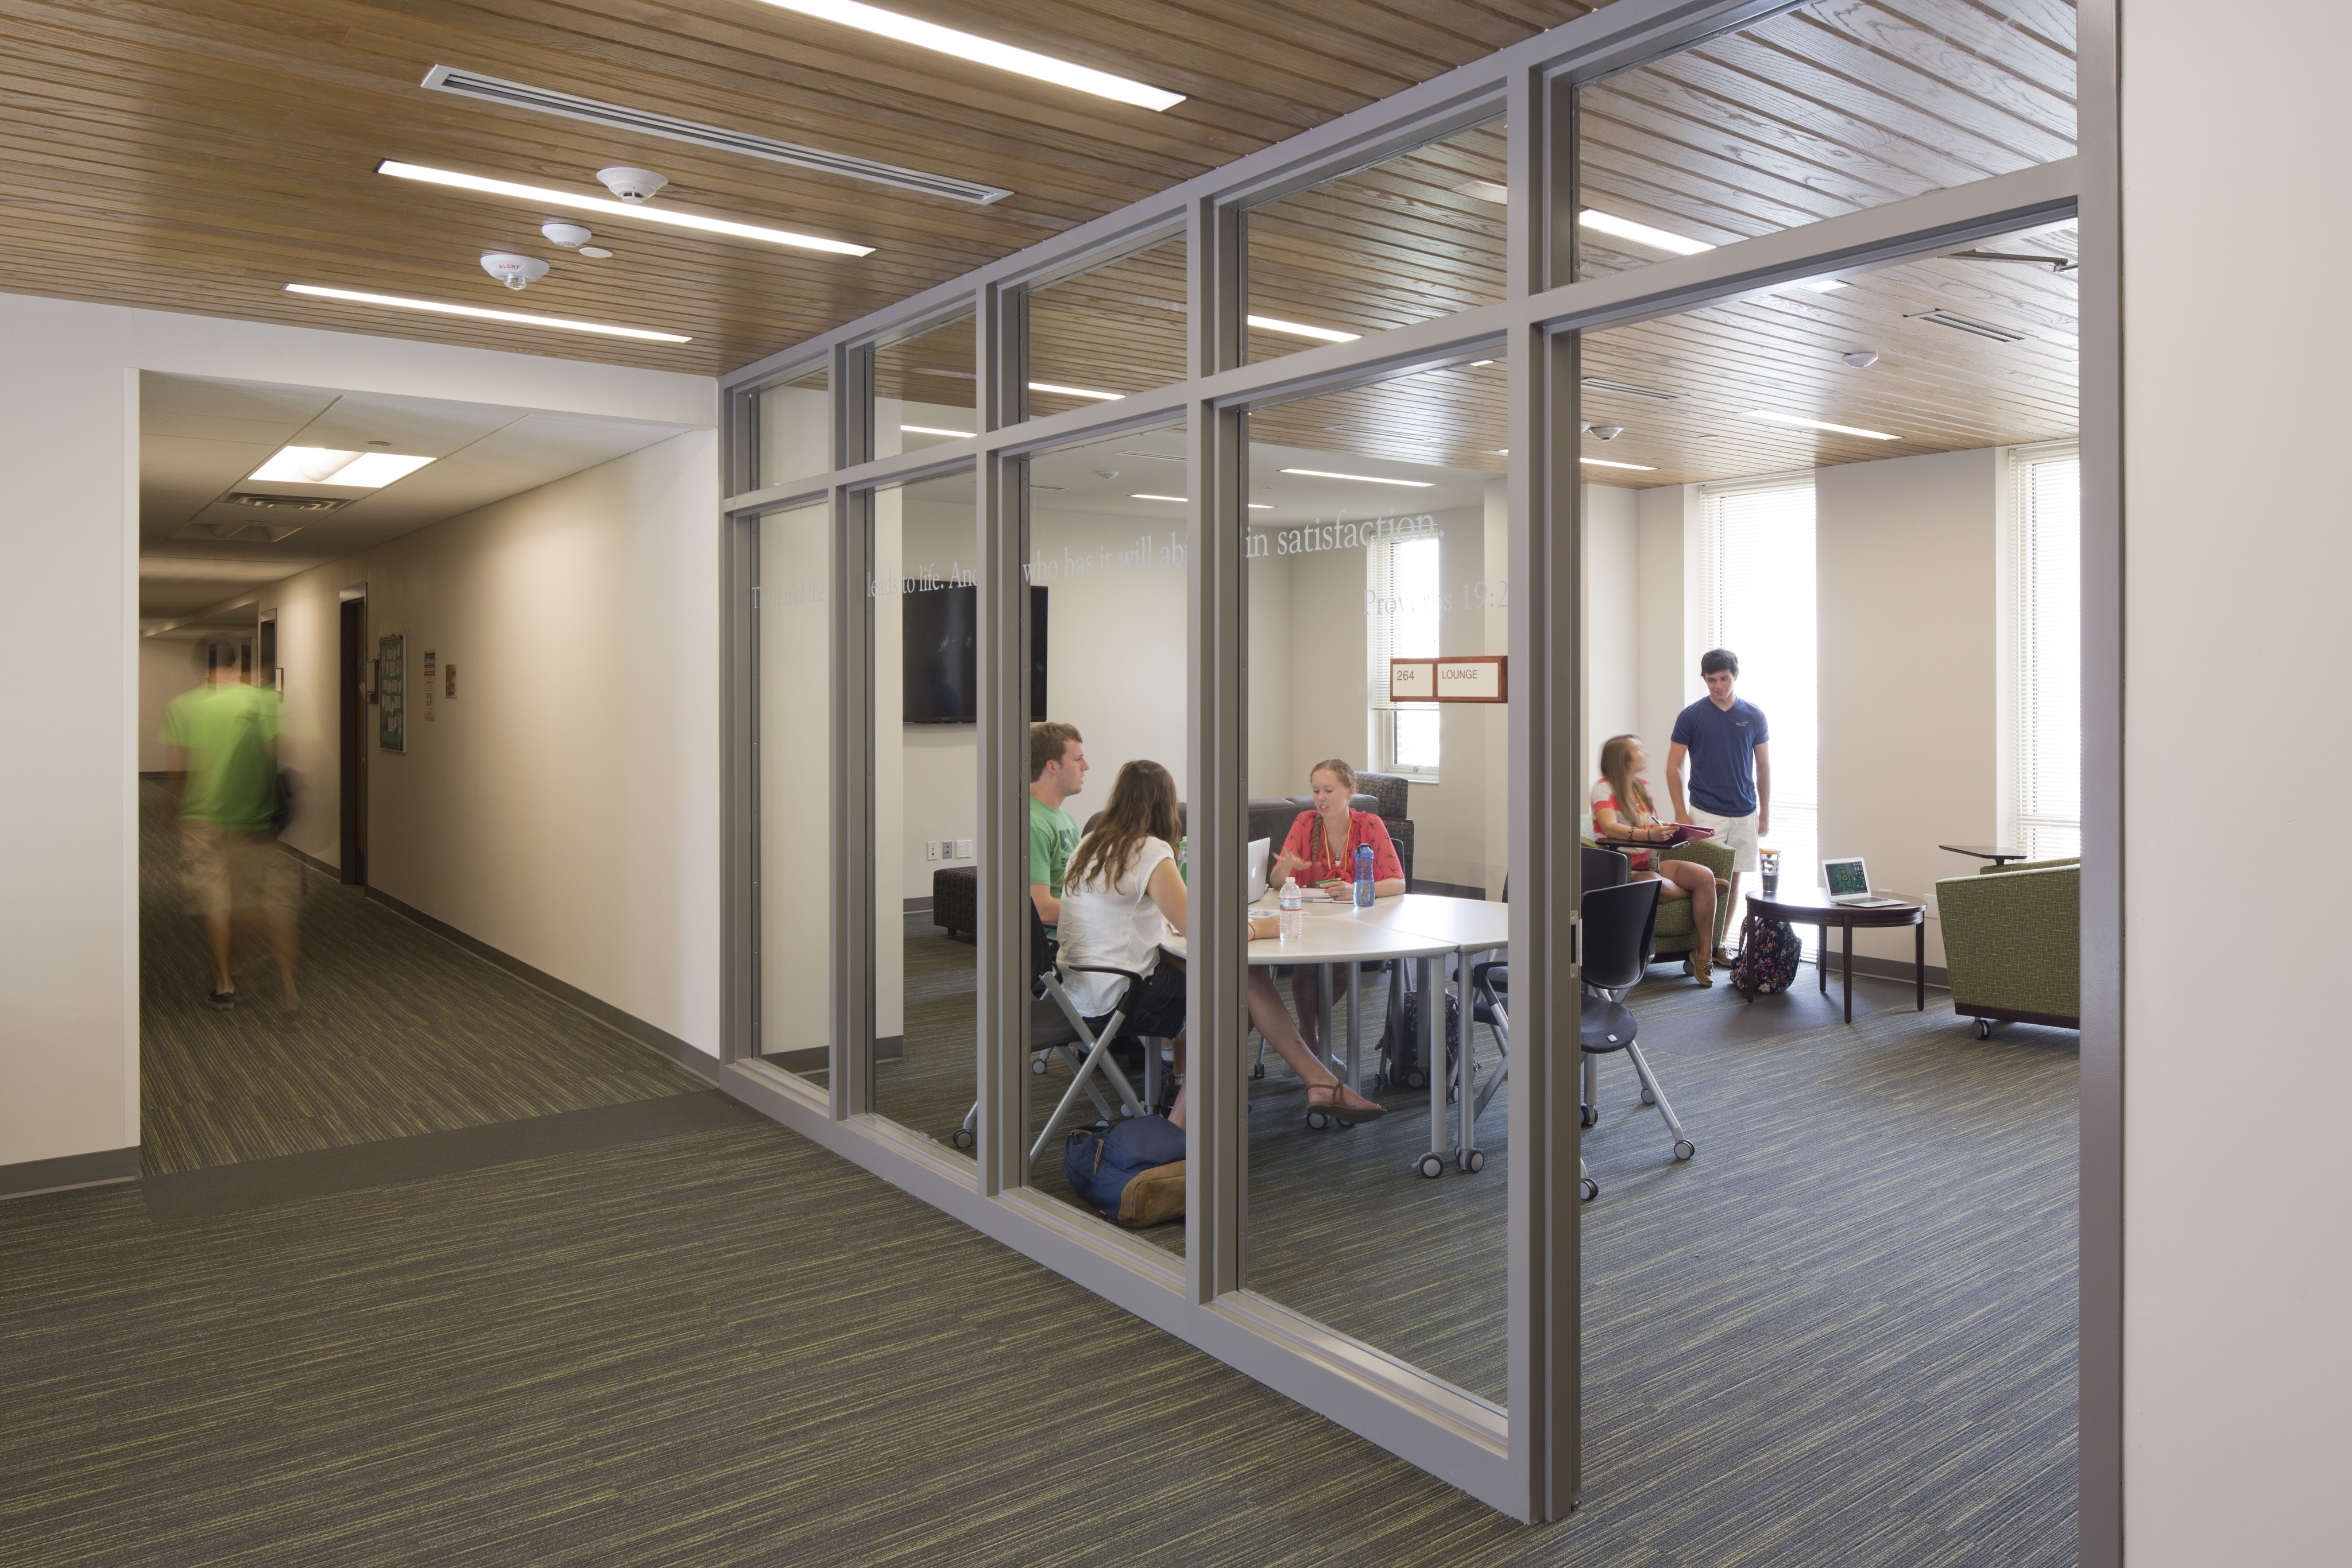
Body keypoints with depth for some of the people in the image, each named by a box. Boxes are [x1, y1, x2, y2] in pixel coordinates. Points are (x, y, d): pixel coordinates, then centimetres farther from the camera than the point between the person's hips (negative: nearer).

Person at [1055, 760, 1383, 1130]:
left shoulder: (1088, 846, 11)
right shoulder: (1151, 851, -15)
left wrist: (1168, 917, 33)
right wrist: (1258, 927, -8)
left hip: (1078, 991, 9)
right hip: (1117, 1000, -8)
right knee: (1247, 979, -1)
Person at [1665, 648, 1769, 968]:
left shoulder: (1754, 717, 4)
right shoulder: (1691, 716, -3)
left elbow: (1763, 767, 12)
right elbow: (1673, 766, -1)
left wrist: (1765, 811, 8)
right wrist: (1680, 812, -7)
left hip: (1745, 813, 3)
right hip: (1706, 813, -3)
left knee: (1733, 880, 7)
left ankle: (1720, 944, 17)